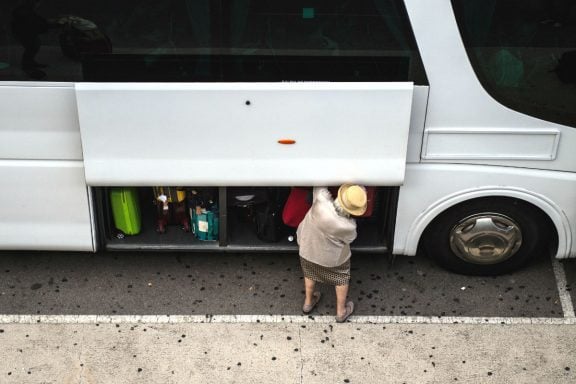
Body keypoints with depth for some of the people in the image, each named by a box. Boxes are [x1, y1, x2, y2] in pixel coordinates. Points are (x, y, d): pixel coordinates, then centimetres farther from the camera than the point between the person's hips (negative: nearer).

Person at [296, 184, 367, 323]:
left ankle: (308, 302, 54)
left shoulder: (321, 201, -39)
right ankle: (341, 311, 44)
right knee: (342, 278, 26)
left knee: (310, 274, 31)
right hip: (332, 257, -3)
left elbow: (319, 185, -19)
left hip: (307, 247, 3)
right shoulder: (348, 226, -37)